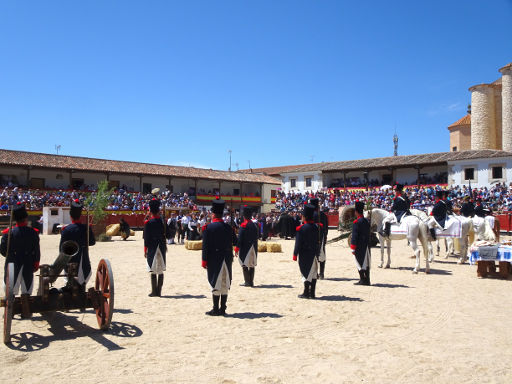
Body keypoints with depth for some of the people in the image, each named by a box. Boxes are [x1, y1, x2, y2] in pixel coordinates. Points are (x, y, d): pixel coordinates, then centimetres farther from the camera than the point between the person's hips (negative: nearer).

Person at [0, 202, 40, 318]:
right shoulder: (33, 232, -7)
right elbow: (37, 251, -4)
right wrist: (36, 264, 7)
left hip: (12, 264, -1)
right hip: (28, 265, 1)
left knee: (10, 291, 11)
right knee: (26, 290, 11)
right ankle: (26, 312, 15)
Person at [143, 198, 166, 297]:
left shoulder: (148, 223, -8)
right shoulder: (163, 221, 0)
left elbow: (146, 238, -7)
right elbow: (167, 235, 6)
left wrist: (145, 250, 1)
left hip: (152, 248, -3)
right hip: (162, 248, 3)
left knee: (153, 271, 2)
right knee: (161, 271, 8)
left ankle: (154, 291, 5)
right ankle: (159, 291, 11)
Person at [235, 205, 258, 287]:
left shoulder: (243, 225, -11)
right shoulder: (254, 225, 10)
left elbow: (240, 238, -13)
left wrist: (236, 248, -9)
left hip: (245, 248, -7)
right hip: (253, 248, 7)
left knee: (244, 265, 0)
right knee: (252, 265, 10)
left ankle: (247, 281, 0)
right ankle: (251, 282, 13)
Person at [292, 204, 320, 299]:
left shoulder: (301, 228, -14)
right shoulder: (316, 227, 1)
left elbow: (298, 244, -12)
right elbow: (318, 241, 8)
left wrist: (295, 255, -4)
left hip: (304, 255, -5)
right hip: (314, 253, 5)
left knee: (306, 273, 3)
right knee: (314, 273, 11)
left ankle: (306, 293, 7)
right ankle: (312, 293, 16)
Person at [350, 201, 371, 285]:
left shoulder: (356, 222, -14)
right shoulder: (366, 221, 10)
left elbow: (354, 236, -15)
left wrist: (353, 248, -12)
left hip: (359, 247, -7)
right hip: (366, 246, 7)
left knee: (360, 263, 0)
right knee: (366, 263, 11)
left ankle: (362, 280, 2)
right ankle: (367, 280, 16)